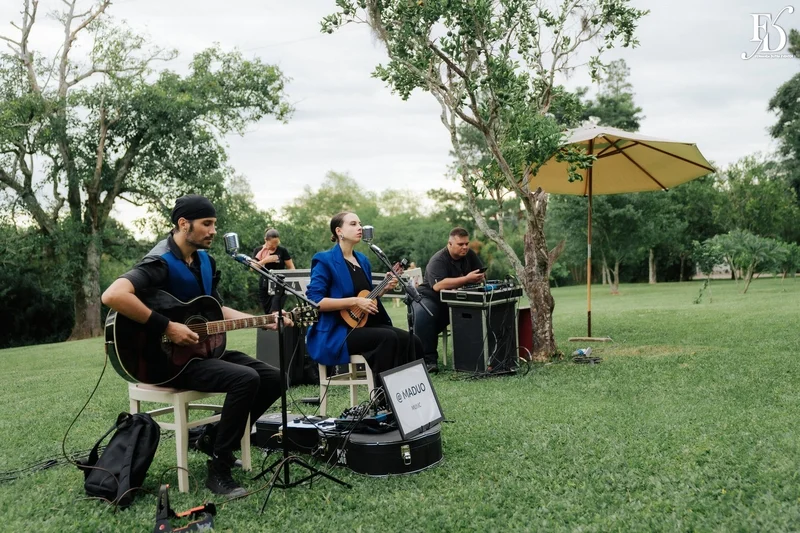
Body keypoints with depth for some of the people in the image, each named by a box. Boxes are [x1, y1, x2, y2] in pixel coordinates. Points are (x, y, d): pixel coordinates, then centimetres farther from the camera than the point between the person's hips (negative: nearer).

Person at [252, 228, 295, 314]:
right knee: (268, 313, 8)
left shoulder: (282, 250, -1)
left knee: (275, 312, -17)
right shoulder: (258, 250, 4)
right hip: (264, 286, 3)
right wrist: (265, 261, -18)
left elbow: (291, 268, 2)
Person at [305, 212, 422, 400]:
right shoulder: (325, 260, -8)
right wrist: (355, 302, -21)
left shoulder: (362, 260, 14)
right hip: (336, 331, -7)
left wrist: (384, 288, 4)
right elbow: (315, 302, -17)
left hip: (364, 323, 7)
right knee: (389, 338, -30)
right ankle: (382, 399, -19)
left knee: (411, 341, -15)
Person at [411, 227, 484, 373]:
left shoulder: (470, 255, 4)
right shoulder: (438, 260, -18)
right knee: (423, 315, -38)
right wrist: (466, 279, -36)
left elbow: (481, 276, 4)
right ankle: (429, 360, -32)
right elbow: (438, 285, -34)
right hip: (430, 297, -5)